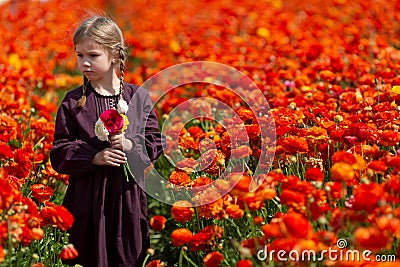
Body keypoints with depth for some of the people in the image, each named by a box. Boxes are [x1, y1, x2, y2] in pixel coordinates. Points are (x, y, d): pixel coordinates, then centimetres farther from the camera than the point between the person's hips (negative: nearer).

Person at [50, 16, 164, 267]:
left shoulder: (138, 96, 2)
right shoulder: (73, 102, 0)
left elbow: (156, 142, 4)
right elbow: (59, 154, -1)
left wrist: (131, 144, -15)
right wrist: (94, 157, -16)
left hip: (128, 194, 1)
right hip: (87, 196, 0)